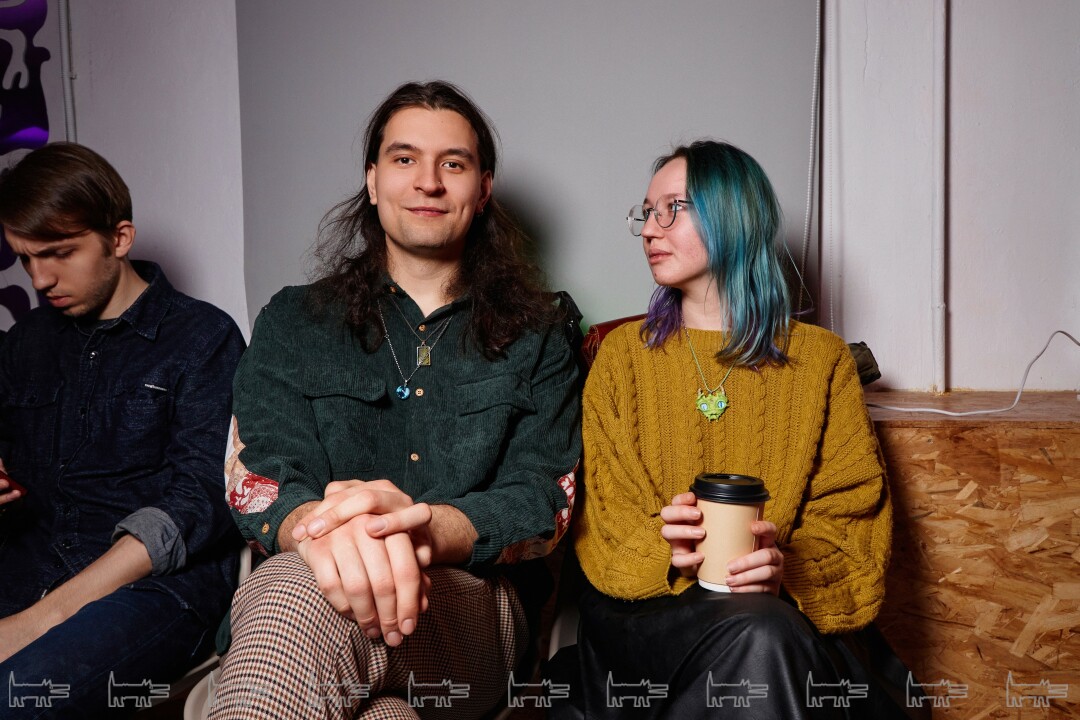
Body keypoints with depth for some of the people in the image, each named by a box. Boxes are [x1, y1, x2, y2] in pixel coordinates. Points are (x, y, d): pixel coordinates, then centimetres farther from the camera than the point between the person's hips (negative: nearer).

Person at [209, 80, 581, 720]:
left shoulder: (536, 338, 11)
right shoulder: (293, 323, 13)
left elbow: (541, 504, -1)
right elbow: (259, 482, 0)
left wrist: (422, 524, -24)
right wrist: (324, 526, -27)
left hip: (479, 604, -1)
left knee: (295, 599, -33)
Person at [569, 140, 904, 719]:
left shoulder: (822, 359, 9)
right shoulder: (622, 353, 10)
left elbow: (852, 515, 4)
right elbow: (603, 514, 5)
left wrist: (787, 565, -18)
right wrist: (662, 551, -17)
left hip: (783, 606, 1)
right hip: (644, 608, 0)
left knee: (766, 637, -34)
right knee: (758, 632, -32)